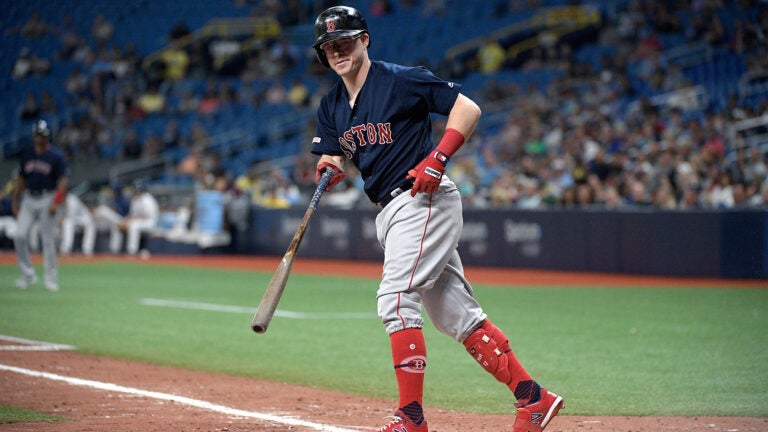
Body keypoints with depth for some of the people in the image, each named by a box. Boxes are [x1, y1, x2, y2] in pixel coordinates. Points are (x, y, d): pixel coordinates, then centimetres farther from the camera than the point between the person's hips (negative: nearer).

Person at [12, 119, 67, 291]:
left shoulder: (55, 157, -2)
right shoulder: (27, 157, 12)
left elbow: (62, 181, -6)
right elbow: (21, 180, 18)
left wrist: (56, 202, -17)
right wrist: (15, 201, 12)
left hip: (47, 200, -4)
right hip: (28, 200, 5)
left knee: (47, 239, -4)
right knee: (20, 236, -6)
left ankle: (51, 278, 2)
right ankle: (27, 274, 5)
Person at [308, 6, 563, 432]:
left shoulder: (400, 80, -9)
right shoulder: (332, 106, 12)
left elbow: (468, 108, -10)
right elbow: (333, 158, 13)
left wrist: (437, 158, -21)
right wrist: (328, 170, -11)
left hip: (424, 201, -8)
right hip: (389, 212, 8)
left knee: (395, 298, -18)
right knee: (455, 314, 7)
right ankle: (532, 397, 13)